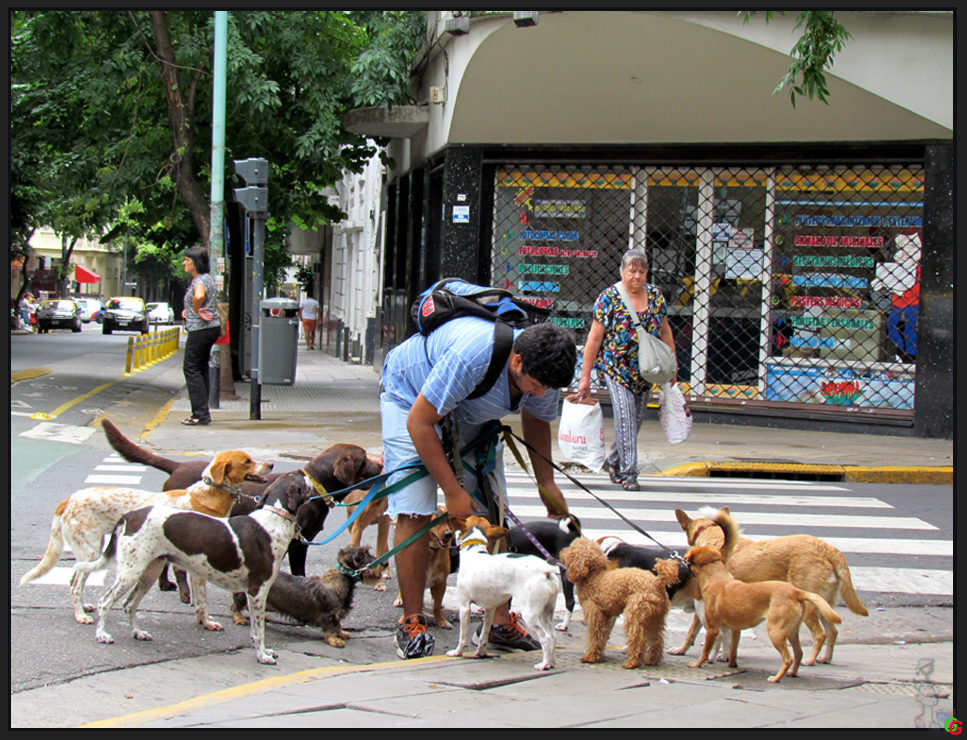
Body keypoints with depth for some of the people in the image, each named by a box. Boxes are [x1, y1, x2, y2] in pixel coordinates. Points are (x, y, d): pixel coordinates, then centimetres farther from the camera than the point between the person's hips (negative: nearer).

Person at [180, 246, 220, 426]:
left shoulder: (200, 281, -18)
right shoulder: (207, 278, 13)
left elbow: (198, 297, -41)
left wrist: (196, 311, -22)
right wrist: (189, 310, 12)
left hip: (201, 329, -10)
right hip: (211, 328, 10)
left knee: (191, 369, -5)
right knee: (201, 368, 14)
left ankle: (201, 414, -5)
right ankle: (203, 412, 18)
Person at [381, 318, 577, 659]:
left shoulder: (541, 370, -20)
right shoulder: (471, 356, -42)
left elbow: (536, 420, 5)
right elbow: (419, 421, -33)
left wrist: (547, 484, 3)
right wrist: (452, 490, -30)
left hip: (471, 411, 6)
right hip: (412, 397, -6)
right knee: (415, 512, -18)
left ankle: (501, 620, 1)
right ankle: (412, 622, -10)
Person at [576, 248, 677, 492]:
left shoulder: (655, 296, 4)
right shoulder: (609, 298, -9)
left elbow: (665, 332, 14)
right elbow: (594, 338, -7)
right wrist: (585, 376, -8)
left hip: (645, 371, 5)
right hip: (616, 368, -5)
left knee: (636, 420, 8)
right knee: (625, 417, -14)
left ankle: (613, 460, 29)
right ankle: (628, 471, -9)